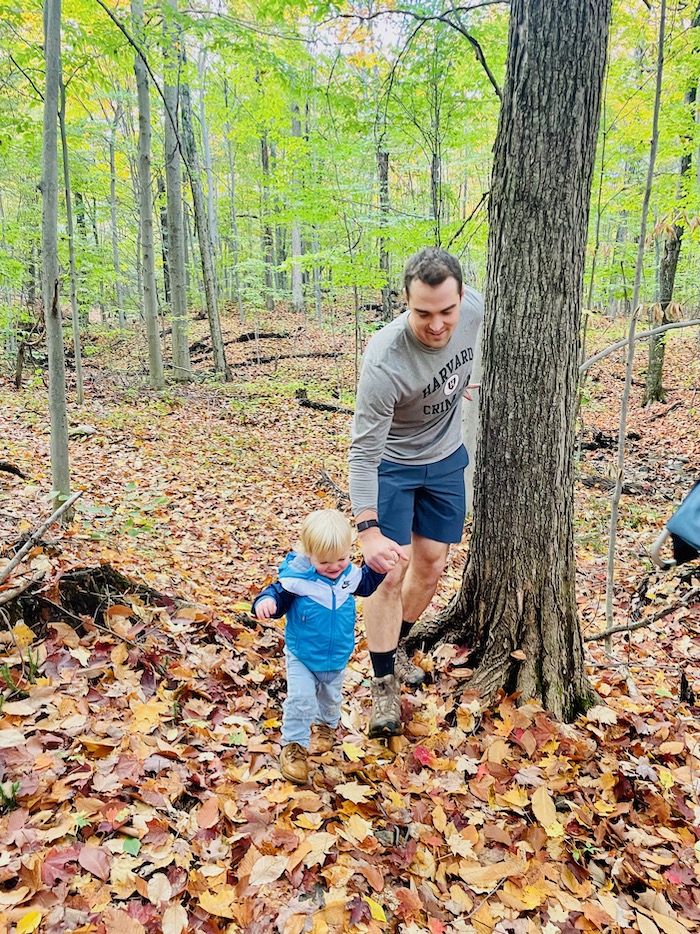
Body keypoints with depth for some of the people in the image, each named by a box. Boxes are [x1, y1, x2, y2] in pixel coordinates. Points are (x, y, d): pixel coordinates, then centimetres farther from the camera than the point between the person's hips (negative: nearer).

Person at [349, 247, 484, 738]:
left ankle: (396, 645, 34)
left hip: (447, 458, 5)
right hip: (393, 464, -5)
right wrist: (368, 530, -38)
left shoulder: (475, 308, -20)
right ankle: (384, 684, 7)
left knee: (432, 565, 11)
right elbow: (363, 452, -32)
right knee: (391, 570, -9)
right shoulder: (384, 361, -36)